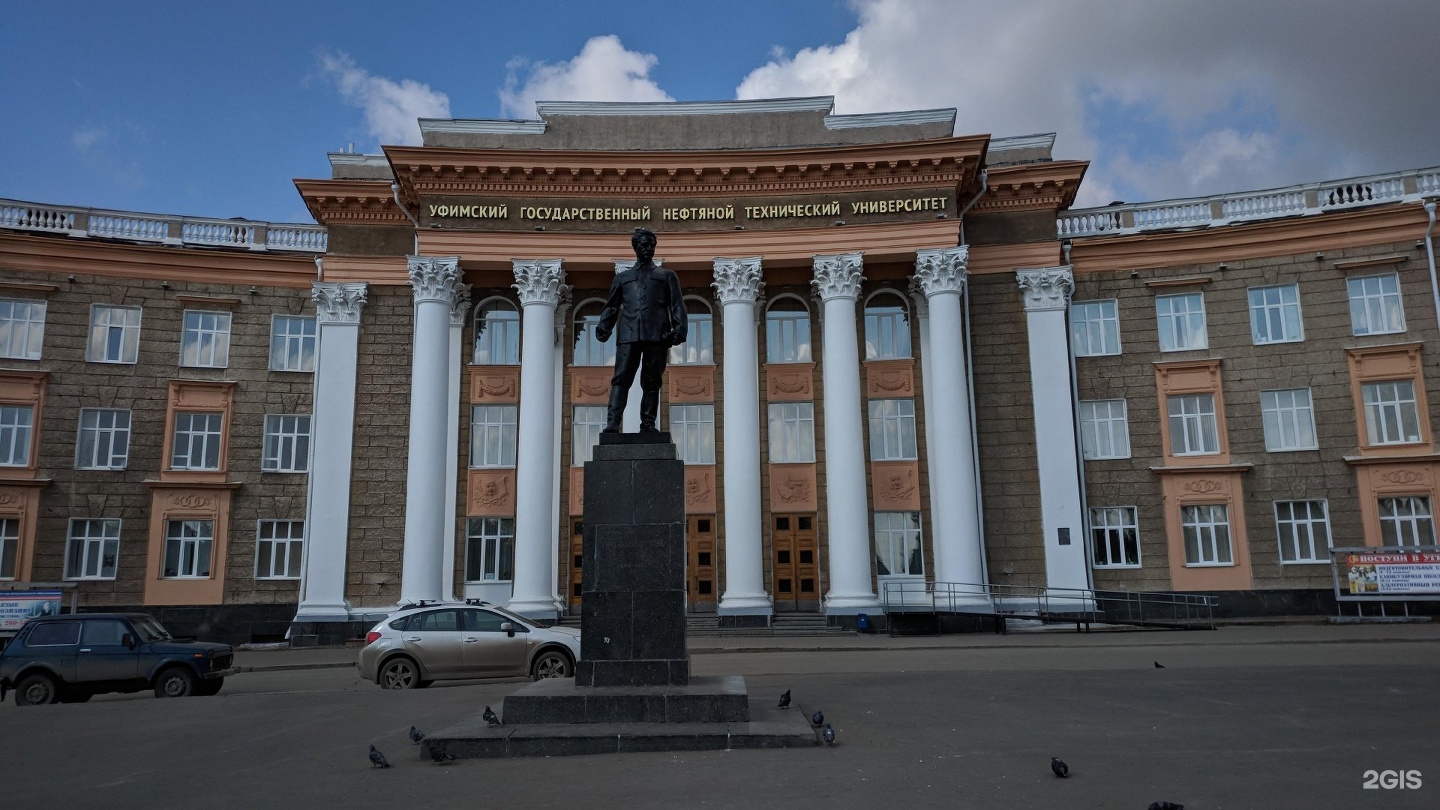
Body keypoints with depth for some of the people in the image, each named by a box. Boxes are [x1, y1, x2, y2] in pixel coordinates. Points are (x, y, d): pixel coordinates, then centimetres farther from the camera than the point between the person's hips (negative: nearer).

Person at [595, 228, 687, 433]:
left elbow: (677, 305, 12)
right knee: (621, 379, -10)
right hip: (628, 334, 1)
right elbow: (611, 306, 21)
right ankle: (612, 423, -17)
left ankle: (648, 425, 2)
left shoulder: (667, 276, 22)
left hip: (657, 335, 0)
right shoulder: (622, 277, 25)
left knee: (652, 381, -1)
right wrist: (604, 327, 3)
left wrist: (679, 329, -4)